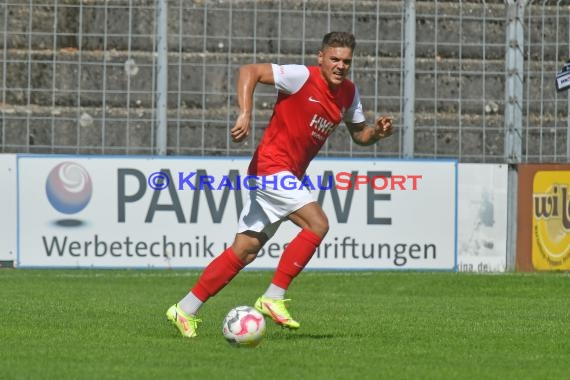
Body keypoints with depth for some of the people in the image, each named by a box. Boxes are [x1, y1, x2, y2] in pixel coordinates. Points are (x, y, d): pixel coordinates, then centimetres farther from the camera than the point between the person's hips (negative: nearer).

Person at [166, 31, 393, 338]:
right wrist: (245, 114, -27)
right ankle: (273, 298, -16)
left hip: (289, 175, 8)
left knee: (245, 250, 6)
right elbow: (249, 71, -16)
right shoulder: (302, 77, -13)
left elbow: (359, 135, 20)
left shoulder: (349, 93, 10)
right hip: (271, 166, -8)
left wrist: (377, 131, -2)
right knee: (317, 223, -21)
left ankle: (185, 310, 10)